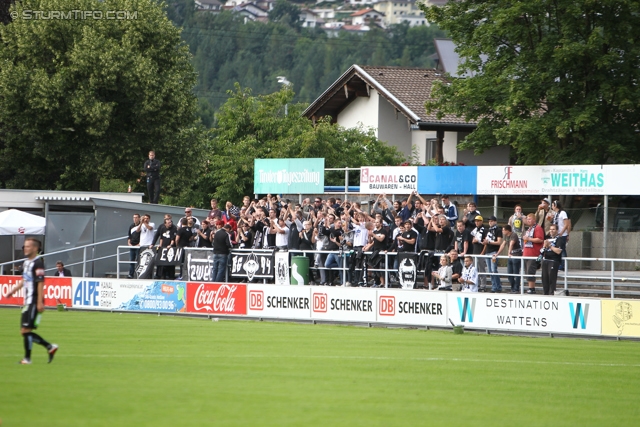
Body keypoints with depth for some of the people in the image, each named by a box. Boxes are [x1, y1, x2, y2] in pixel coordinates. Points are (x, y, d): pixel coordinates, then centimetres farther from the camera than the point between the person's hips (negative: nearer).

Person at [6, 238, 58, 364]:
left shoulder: (38, 262, -13)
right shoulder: (27, 262, 15)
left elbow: (41, 283, -17)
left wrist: (40, 302, -21)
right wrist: (13, 290, 25)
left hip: (34, 302, -9)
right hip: (28, 302, 9)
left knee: (26, 330, -8)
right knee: (24, 331, 8)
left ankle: (27, 358, 0)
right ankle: (50, 347, 16)